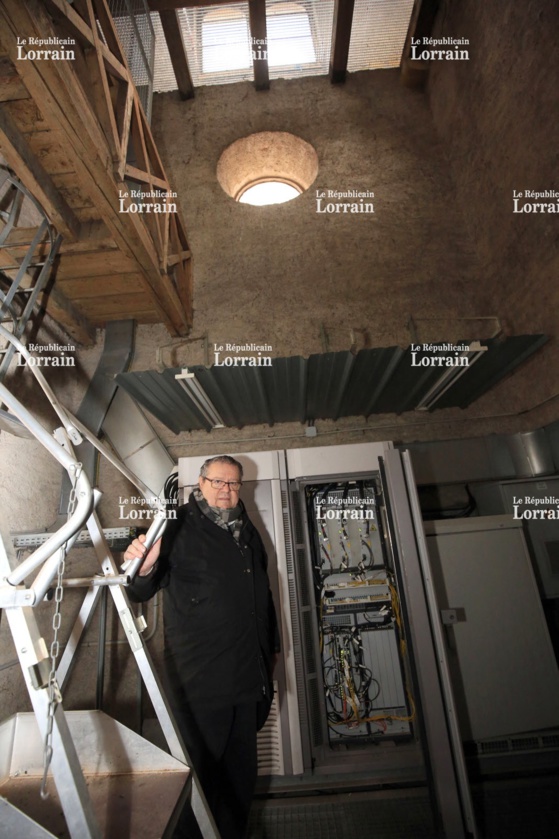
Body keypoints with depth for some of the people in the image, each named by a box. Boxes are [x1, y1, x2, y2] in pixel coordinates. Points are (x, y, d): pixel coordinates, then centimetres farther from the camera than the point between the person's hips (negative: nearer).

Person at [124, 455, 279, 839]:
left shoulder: (247, 531, 9)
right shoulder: (179, 528, -11)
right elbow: (140, 593, -17)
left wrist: (271, 646, 21)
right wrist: (142, 569, -40)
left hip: (248, 674, 7)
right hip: (200, 677, -6)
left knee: (242, 767, 20)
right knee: (201, 765, 8)